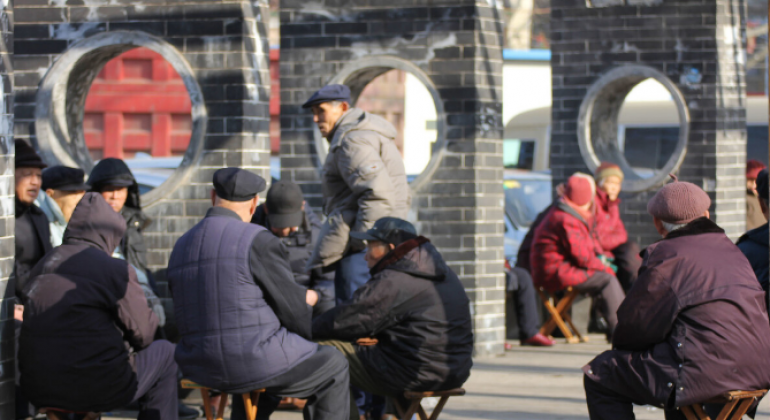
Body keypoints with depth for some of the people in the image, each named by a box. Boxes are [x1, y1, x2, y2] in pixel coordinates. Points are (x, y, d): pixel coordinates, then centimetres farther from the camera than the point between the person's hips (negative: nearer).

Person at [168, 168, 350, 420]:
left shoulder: (181, 248, 7)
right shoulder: (258, 241, -14)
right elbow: (293, 311, -10)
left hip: (203, 368, 7)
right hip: (259, 360, -7)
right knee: (334, 367, 19)